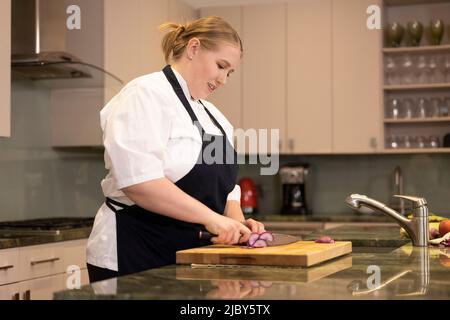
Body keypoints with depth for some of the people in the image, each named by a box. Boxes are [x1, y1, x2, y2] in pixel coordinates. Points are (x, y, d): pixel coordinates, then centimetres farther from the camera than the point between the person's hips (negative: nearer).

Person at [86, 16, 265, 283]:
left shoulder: (212, 115, 15)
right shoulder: (146, 95, -12)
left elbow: (223, 185, 19)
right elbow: (139, 181, -24)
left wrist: (237, 223, -1)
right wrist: (210, 217, -23)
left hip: (191, 255, 8)